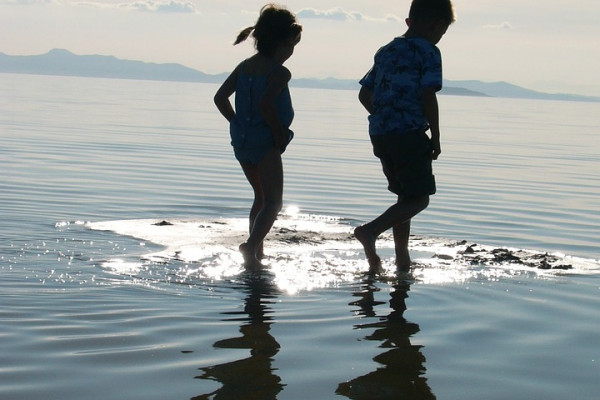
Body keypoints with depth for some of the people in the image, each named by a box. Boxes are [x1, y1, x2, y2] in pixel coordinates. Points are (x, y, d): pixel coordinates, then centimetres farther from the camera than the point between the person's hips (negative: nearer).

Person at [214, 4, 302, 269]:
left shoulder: (245, 67, 10)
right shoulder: (279, 73, -12)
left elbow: (220, 98, 8)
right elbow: (266, 103, -28)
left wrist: (238, 124, 15)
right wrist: (280, 134, -16)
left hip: (241, 142, 8)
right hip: (265, 143, -8)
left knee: (261, 197, 22)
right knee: (273, 203, -6)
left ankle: (256, 253, 23)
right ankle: (251, 246, -27)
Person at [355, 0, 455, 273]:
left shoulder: (385, 51, 17)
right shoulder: (428, 52, -6)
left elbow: (364, 94, 18)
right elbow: (428, 96, -13)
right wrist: (435, 136, -5)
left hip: (379, 134, 8)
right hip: (409, 134, -8)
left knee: (406, 196, 17)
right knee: (419, 198, -2)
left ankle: (402, 258, 16)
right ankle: (370, 230, -20)